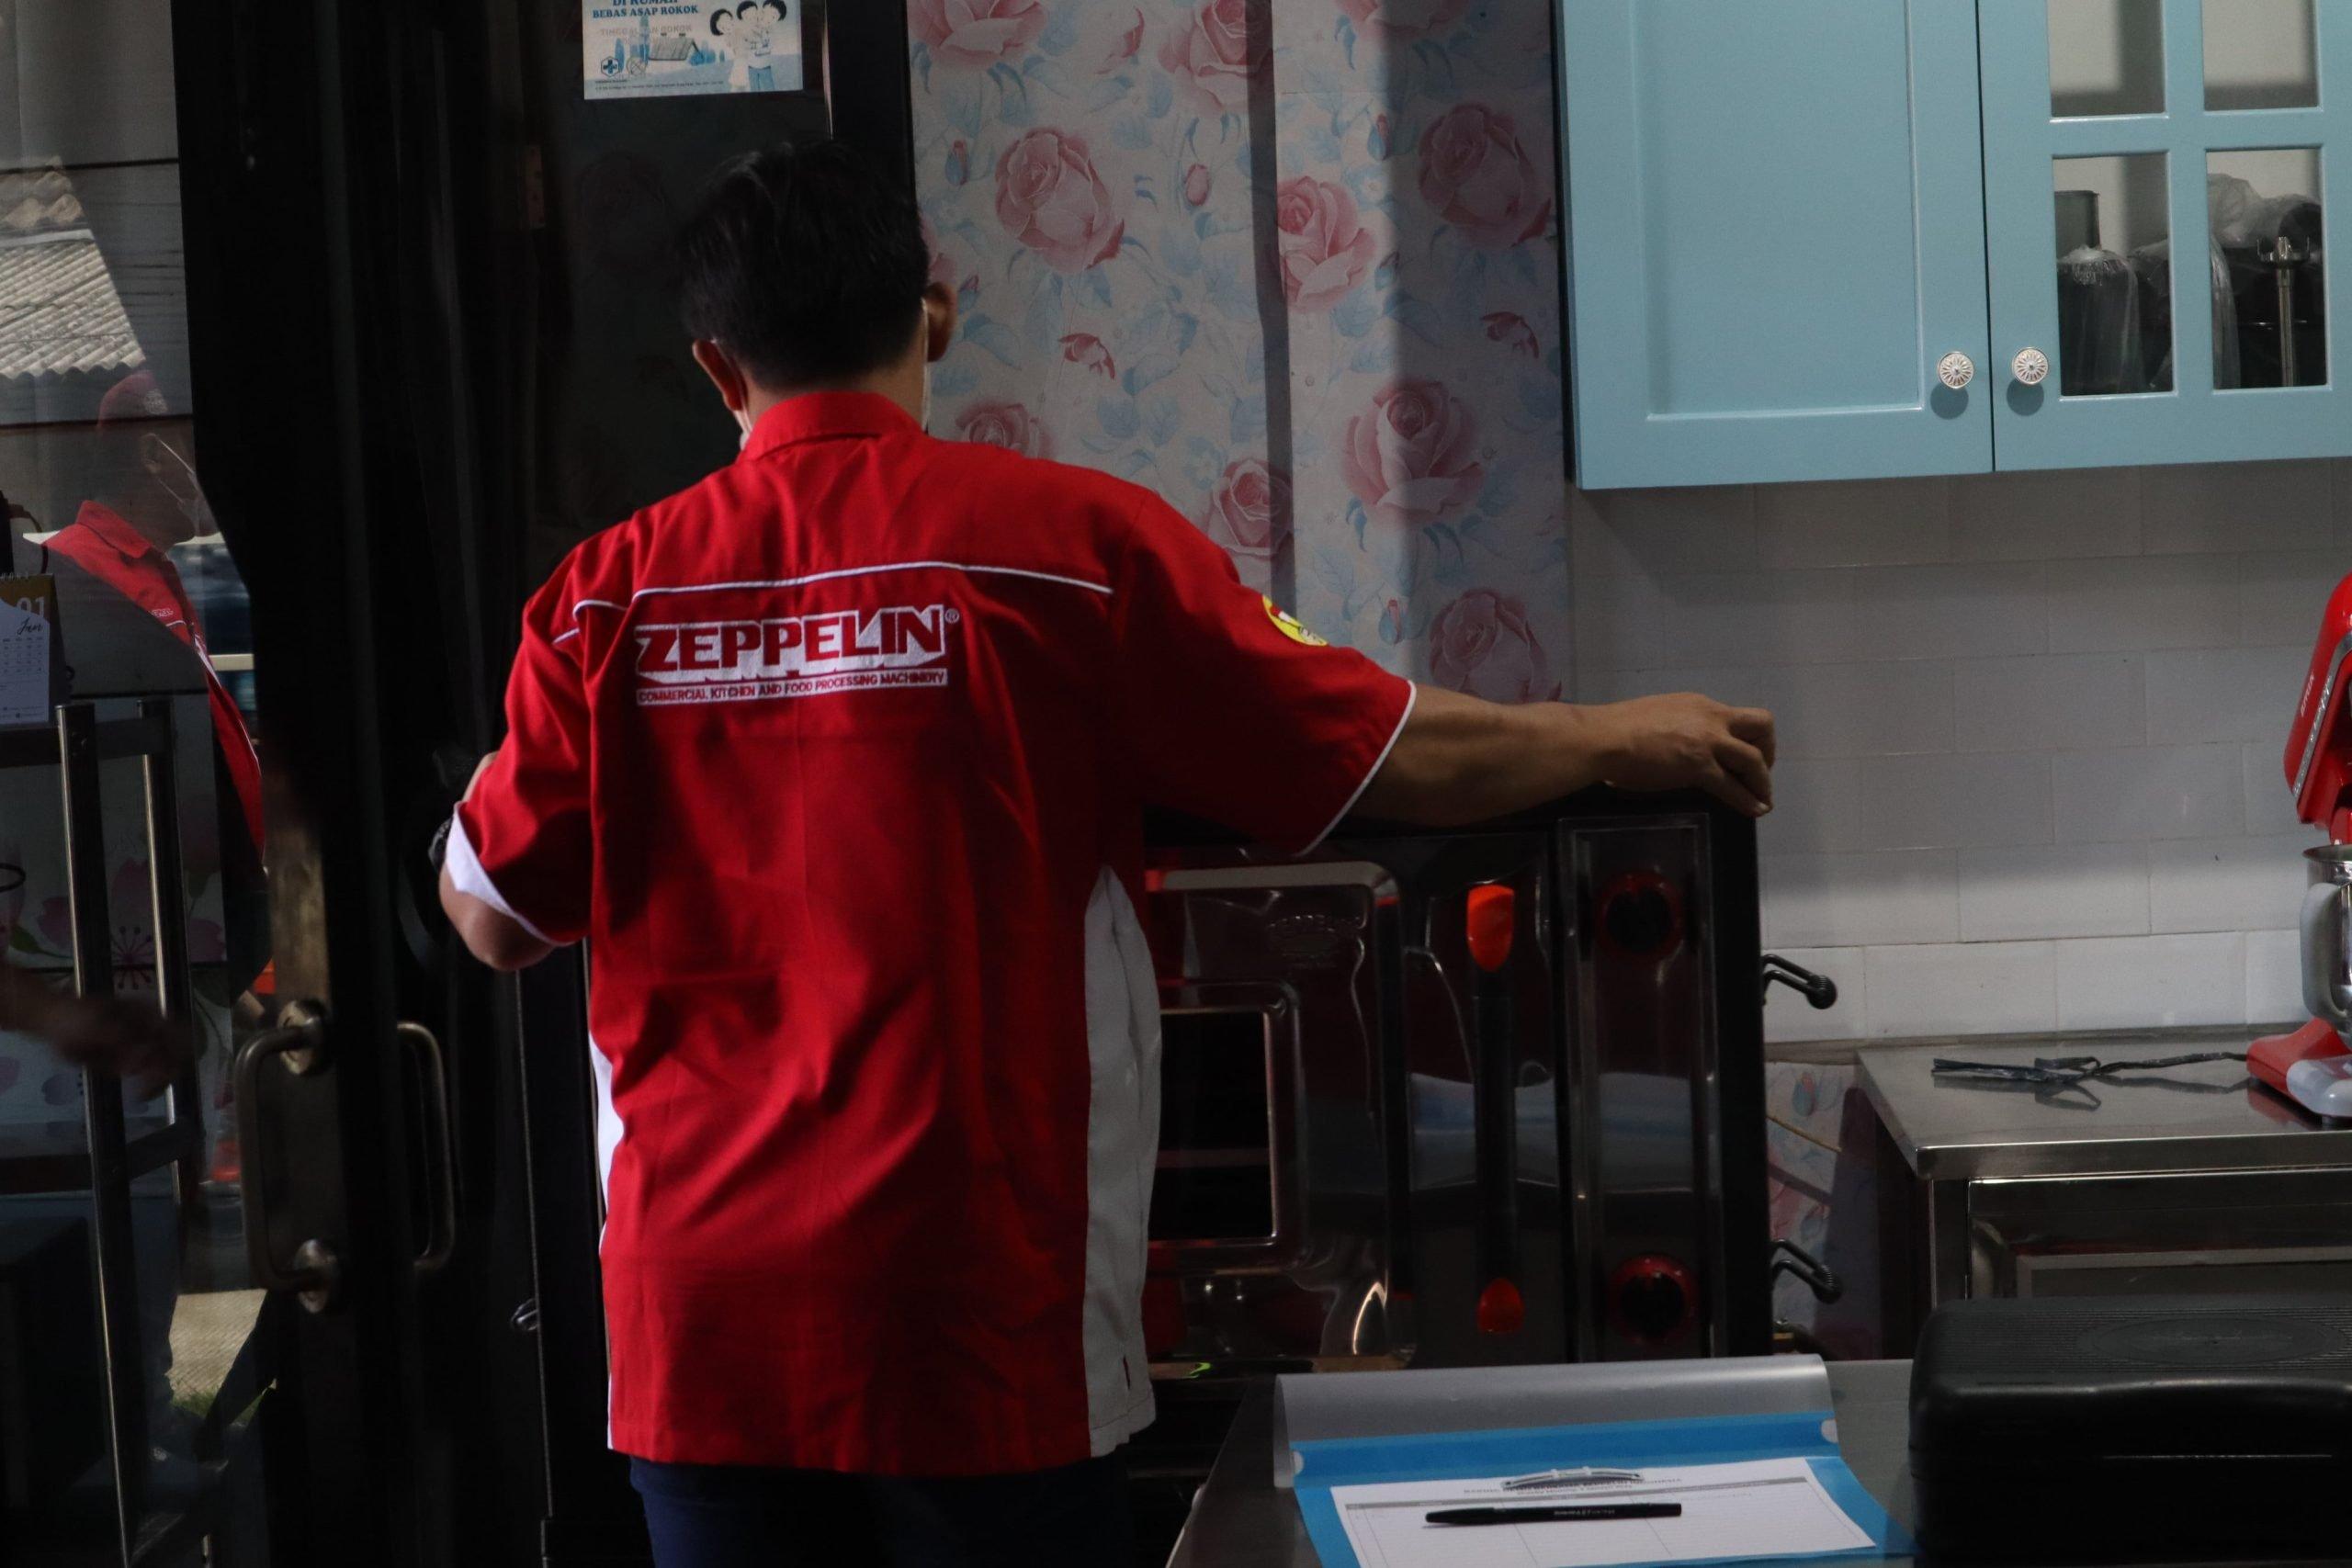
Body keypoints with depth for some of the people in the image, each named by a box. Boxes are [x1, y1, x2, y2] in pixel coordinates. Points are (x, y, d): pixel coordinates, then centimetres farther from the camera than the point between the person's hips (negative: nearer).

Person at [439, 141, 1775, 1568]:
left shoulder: (610, 593, -2)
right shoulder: (1072, 541, -8)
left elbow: (494, 918, 6)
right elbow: (1399, 763, -2)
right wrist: (1621, 739, 16)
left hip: (699, 1338, 3)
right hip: (975, 1333, -2)